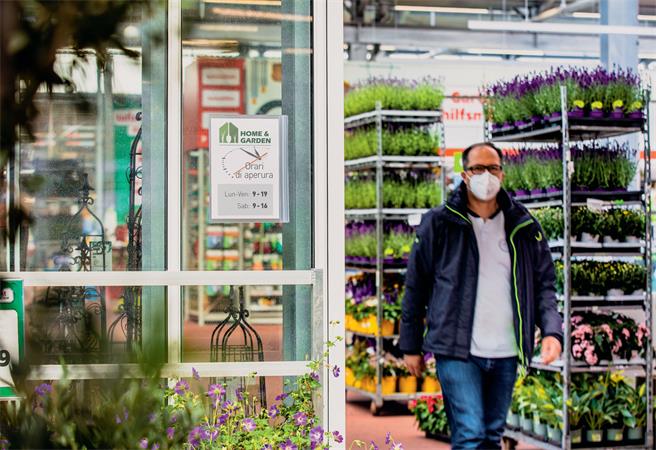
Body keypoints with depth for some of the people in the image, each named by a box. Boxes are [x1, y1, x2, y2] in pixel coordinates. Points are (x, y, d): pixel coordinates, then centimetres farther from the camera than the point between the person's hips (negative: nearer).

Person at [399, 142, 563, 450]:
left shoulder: (524, 228, 9)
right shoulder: (438, 224, 0)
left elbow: (544, 283, 10)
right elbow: (415, 287, 4)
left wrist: (552, 331, -7)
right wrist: (410, 346, 5)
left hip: (505, 355, 4)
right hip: (457, 351, -4)